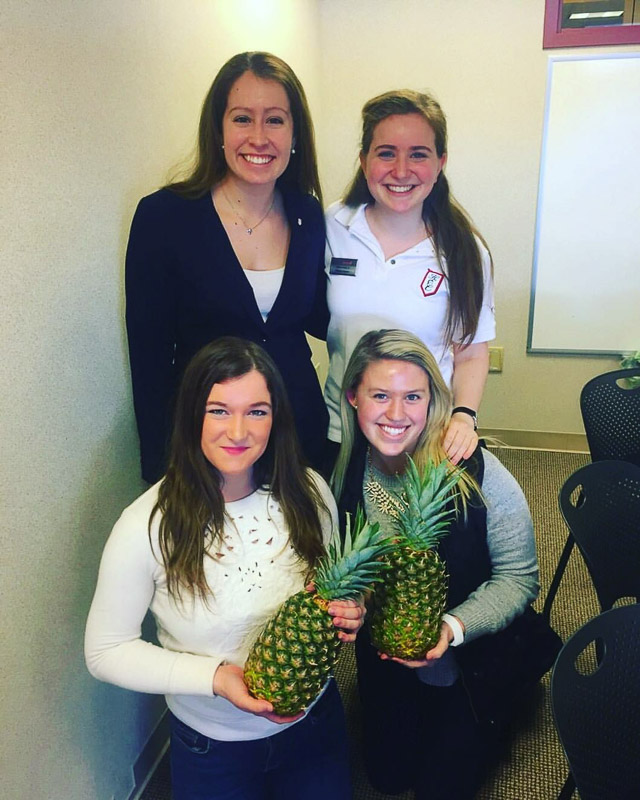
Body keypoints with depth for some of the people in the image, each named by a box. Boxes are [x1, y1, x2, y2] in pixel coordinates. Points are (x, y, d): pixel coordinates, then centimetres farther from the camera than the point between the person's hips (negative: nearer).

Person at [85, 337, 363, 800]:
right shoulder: (149, 526, -23)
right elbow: (105, 650, -14)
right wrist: (214, 676, -25)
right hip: (212, 747, -2)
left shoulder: (308, 492, -12)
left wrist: (346, 612, -17)